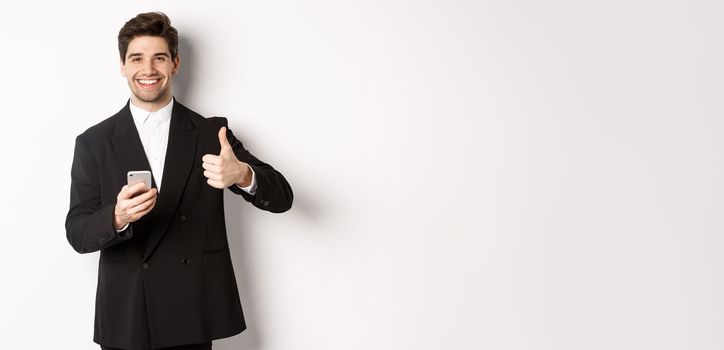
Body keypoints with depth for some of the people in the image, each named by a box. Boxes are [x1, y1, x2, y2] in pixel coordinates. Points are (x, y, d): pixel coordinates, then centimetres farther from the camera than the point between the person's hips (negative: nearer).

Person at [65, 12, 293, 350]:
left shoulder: (211, 133, 0)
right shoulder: (93, 143, 1)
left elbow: (281, 198, -6)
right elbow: (77, 233, -2)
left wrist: (242, 174, -27)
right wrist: (118, 217, -25)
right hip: (124, 318, 0)